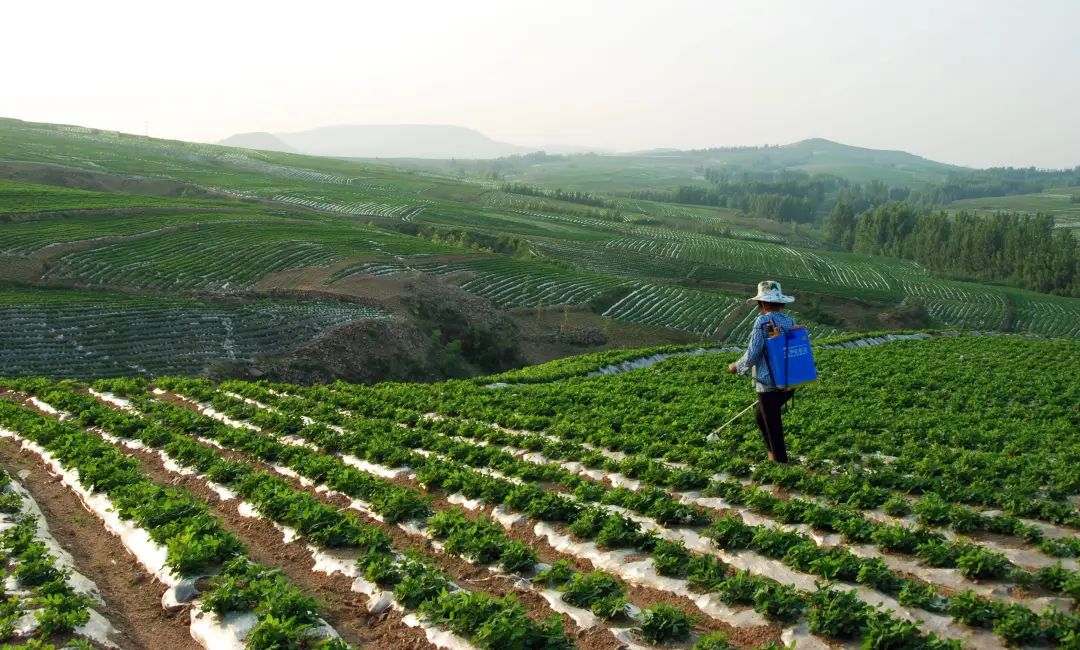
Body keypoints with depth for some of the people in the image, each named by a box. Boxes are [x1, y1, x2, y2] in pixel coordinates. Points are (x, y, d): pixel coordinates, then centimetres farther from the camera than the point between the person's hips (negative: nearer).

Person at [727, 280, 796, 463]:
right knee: (760, 416, 25)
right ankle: (774, 453, 31)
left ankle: (780, 460, 18)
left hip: (768, 384, -7)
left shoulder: (763, 322, -14)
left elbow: (752, 355, -14)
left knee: (772, 423, 8)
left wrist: (737, 367, 4)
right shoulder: (790, 321, 4)